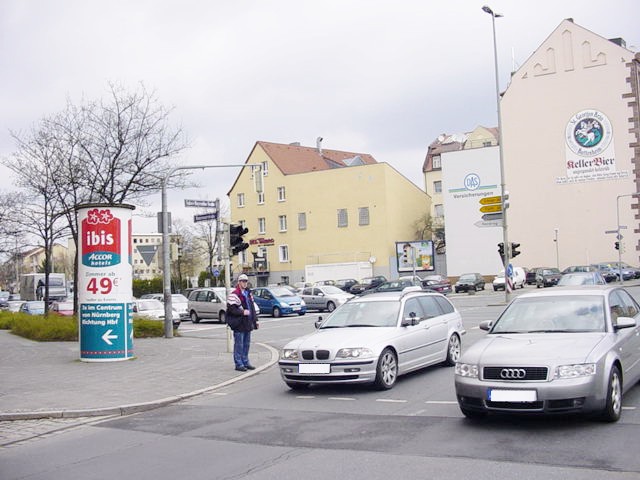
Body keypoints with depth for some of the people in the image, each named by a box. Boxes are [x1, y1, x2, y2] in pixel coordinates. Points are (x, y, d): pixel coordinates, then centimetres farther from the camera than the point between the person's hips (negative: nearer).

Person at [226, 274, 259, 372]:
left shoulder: (248, 293, 16)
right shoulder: (234, 294, -11)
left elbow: (252, 307, 21)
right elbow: (231, 308, -17)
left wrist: (255, 320, 17)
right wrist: (242, 312, -20)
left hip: (248, 323, 8)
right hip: (239, 324, -8)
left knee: (246, 344, 14)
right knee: (239, 345, -3)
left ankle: (245, 362, 23)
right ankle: (239, 364, 3)